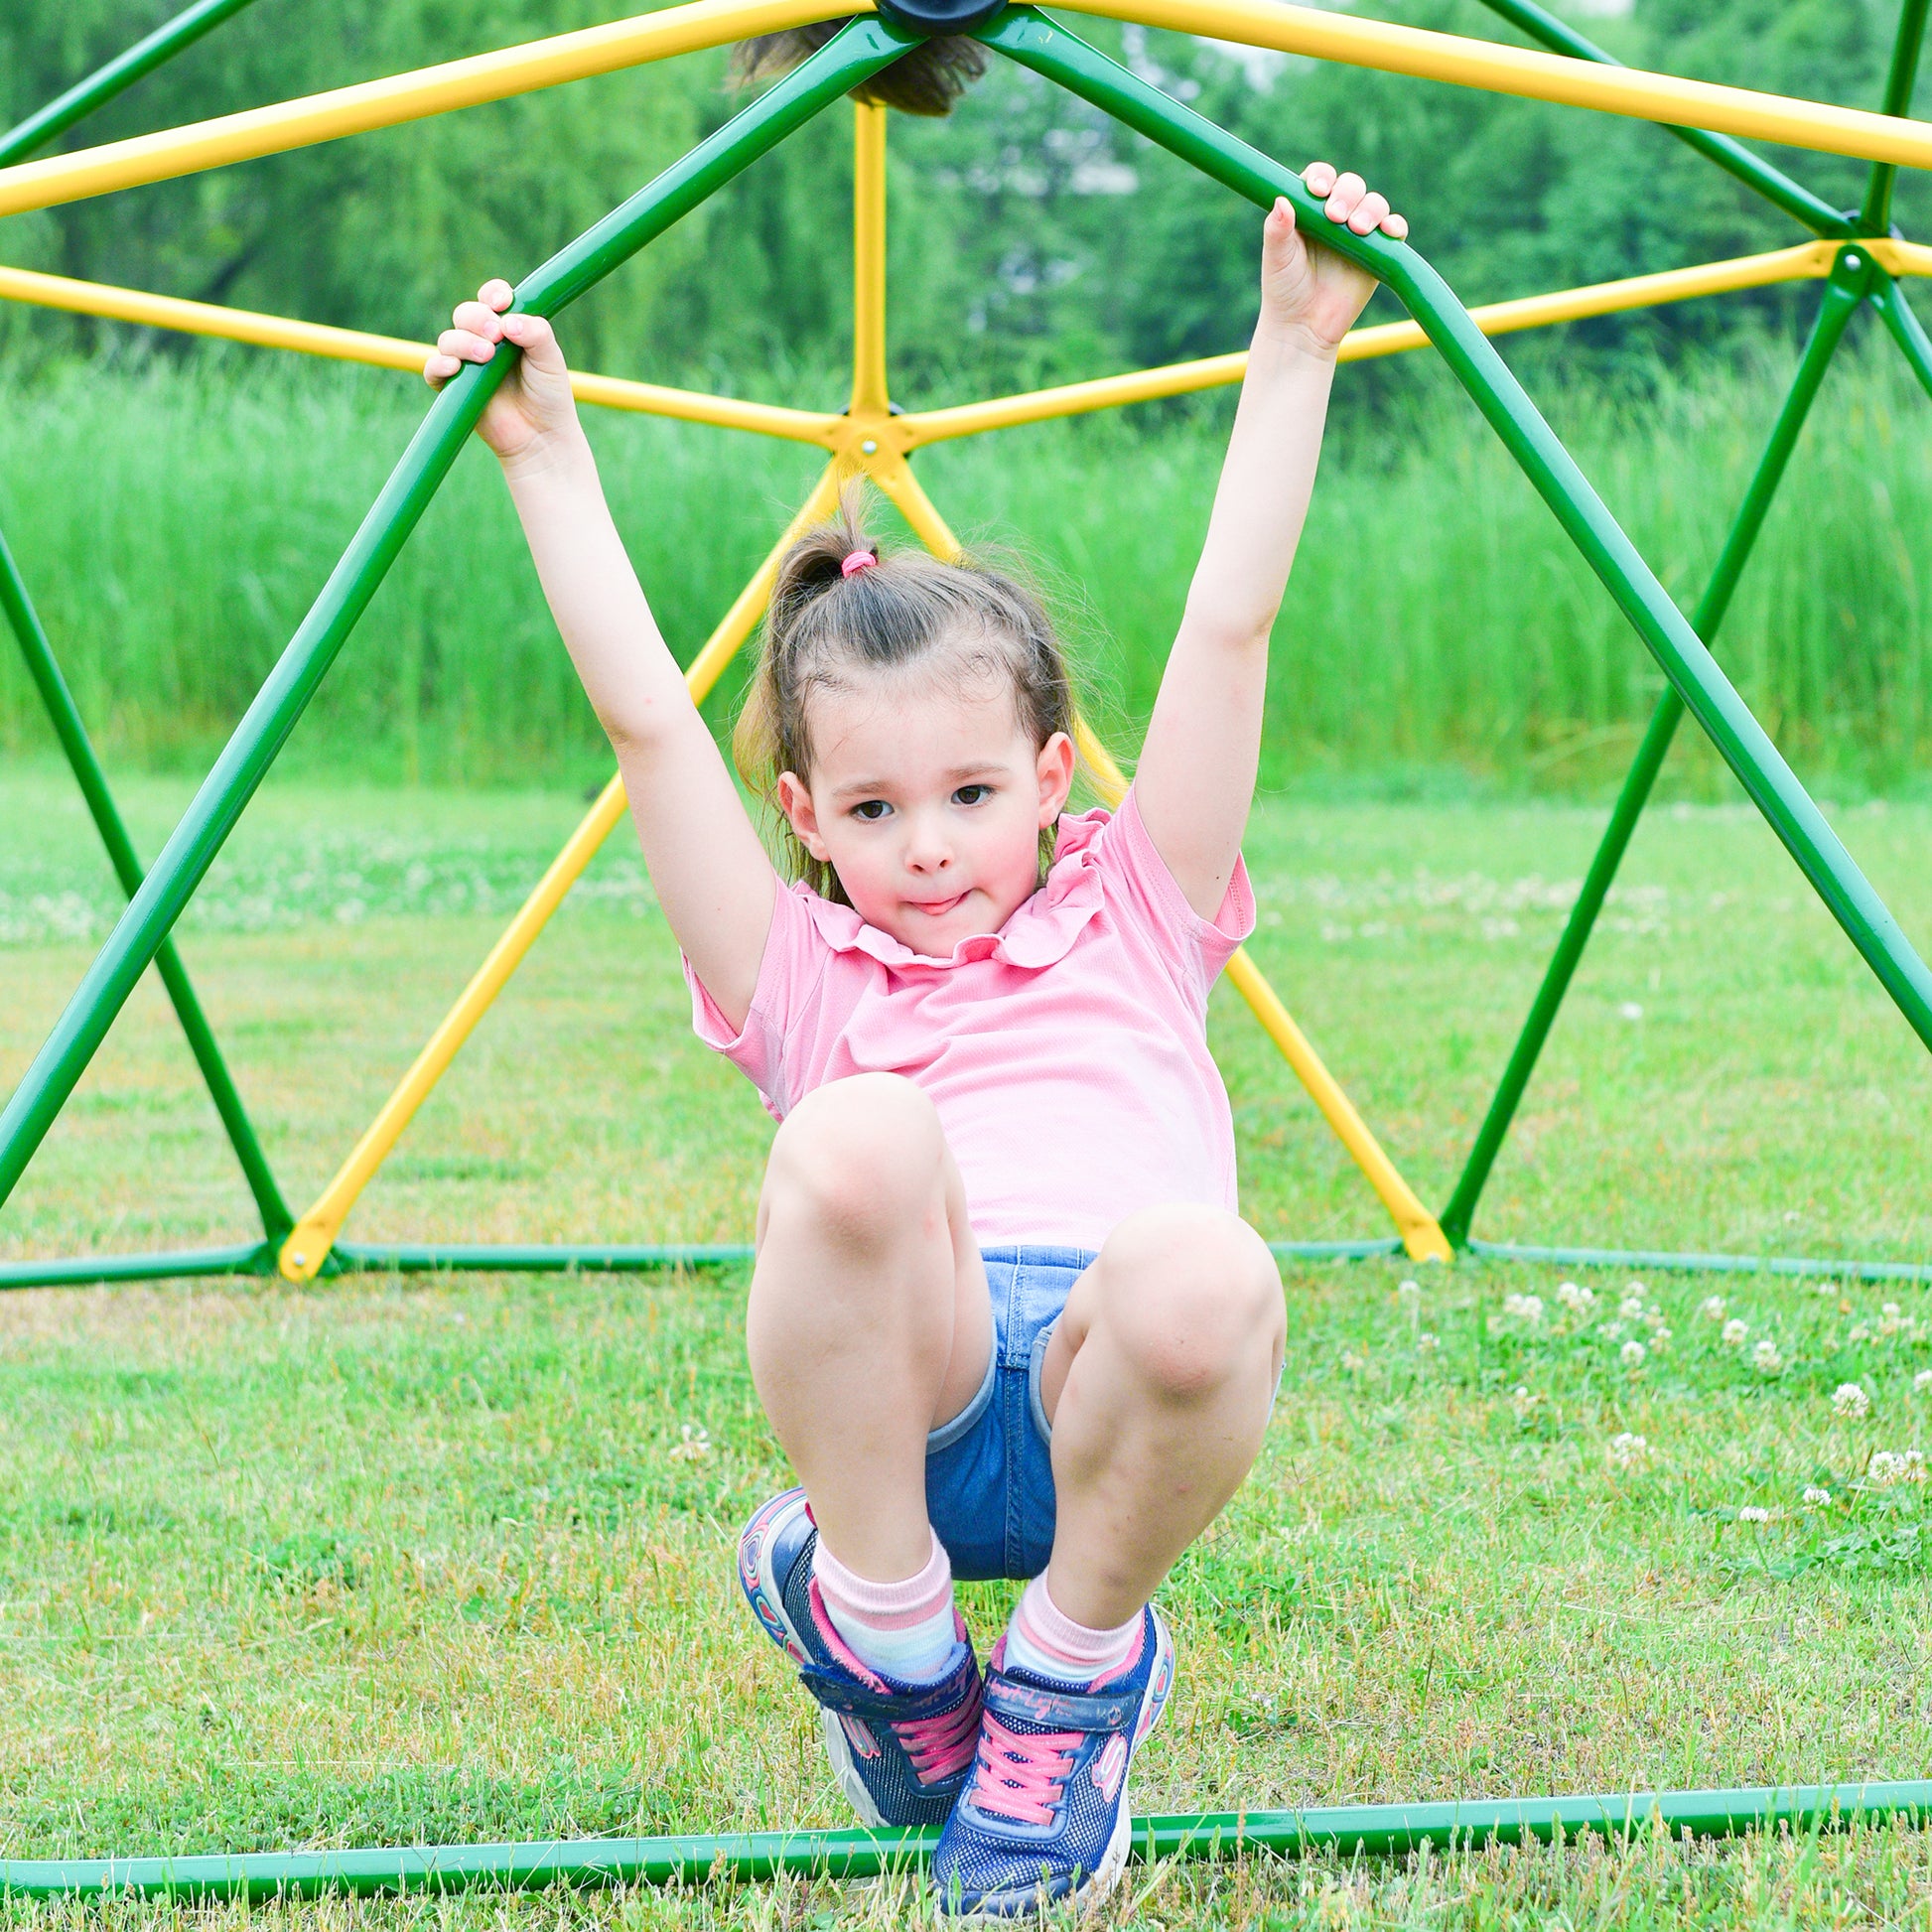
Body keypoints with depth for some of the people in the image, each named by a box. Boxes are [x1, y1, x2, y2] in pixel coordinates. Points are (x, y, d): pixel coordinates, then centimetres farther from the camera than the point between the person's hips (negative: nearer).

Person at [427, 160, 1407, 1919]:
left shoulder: (1132, 926, 26)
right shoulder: (804, 978, 26)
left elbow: (1228, 635, 22)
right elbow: (648, 721, 21)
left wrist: (1297, 349, 19)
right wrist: (548, 458, 19)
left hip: (1122, 1389, 1)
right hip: (896, 1399, -1)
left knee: (1204, 1278, -37)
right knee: (854, 1134, -32)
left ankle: (1076, 1672, -3)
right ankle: (881, 1628, -8)